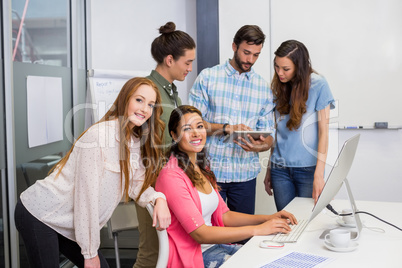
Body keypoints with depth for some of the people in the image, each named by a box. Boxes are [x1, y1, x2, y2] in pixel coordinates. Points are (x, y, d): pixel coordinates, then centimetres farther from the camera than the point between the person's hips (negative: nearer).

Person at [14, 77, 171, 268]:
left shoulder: (135, 142, 3)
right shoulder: (99, 136, -23)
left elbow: (136, 183, 5)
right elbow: (87, 195, -22)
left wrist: (158, 198, -17)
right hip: (39, 215, -8)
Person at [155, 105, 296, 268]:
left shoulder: (202, 169, 11)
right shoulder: (172, 176, -17)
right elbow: (200, 233, -20)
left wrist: (268, 218, 1)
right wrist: (257, 230, -20)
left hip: (215, 244, 8)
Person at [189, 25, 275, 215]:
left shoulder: (263, 88, 10)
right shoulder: (208, 77, 2)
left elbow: (268, 133, 8)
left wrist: (262, 145, -14)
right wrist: (225, 128, -18)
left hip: (245, 173, 3)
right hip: (209, 170, -2)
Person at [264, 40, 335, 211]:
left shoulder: (318, 84, -7)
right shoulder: (278, 87, 7)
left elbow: (323, 131, -9)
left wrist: (319, 174, -15)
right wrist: (269, 170, 12)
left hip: (308, 167, -4)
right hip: (280, 168, 4)